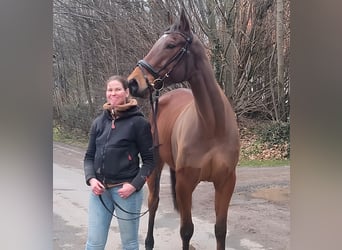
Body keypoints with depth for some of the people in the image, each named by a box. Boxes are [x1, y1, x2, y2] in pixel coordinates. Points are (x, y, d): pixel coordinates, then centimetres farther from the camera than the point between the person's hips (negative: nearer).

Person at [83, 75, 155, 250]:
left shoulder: (138, 122, -6)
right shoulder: (99, 122, 7)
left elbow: (149, 160, -5)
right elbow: (89, 156, 11)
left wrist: (135, 185, -17)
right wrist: (91, 178, -7)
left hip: (126, 189, -4)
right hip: (100, 189, 4)